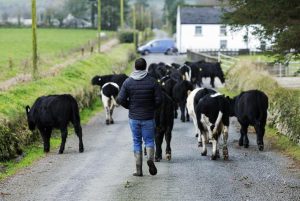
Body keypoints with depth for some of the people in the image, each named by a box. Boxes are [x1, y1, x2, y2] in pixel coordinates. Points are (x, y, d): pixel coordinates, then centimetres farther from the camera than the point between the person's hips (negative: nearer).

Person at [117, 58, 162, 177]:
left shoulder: (128, 82, -4)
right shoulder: (152, 82, -7)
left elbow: (120, 99, -8)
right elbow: (158, 100, -9)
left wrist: (130, 107, 9)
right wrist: (152, 108, 10)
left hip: (133, 117, 1)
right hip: (148, 117, -1)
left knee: (137, 142, 9)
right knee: (149, 140, 10)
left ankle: (139, 170, 7)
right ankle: (150, 158, -18)